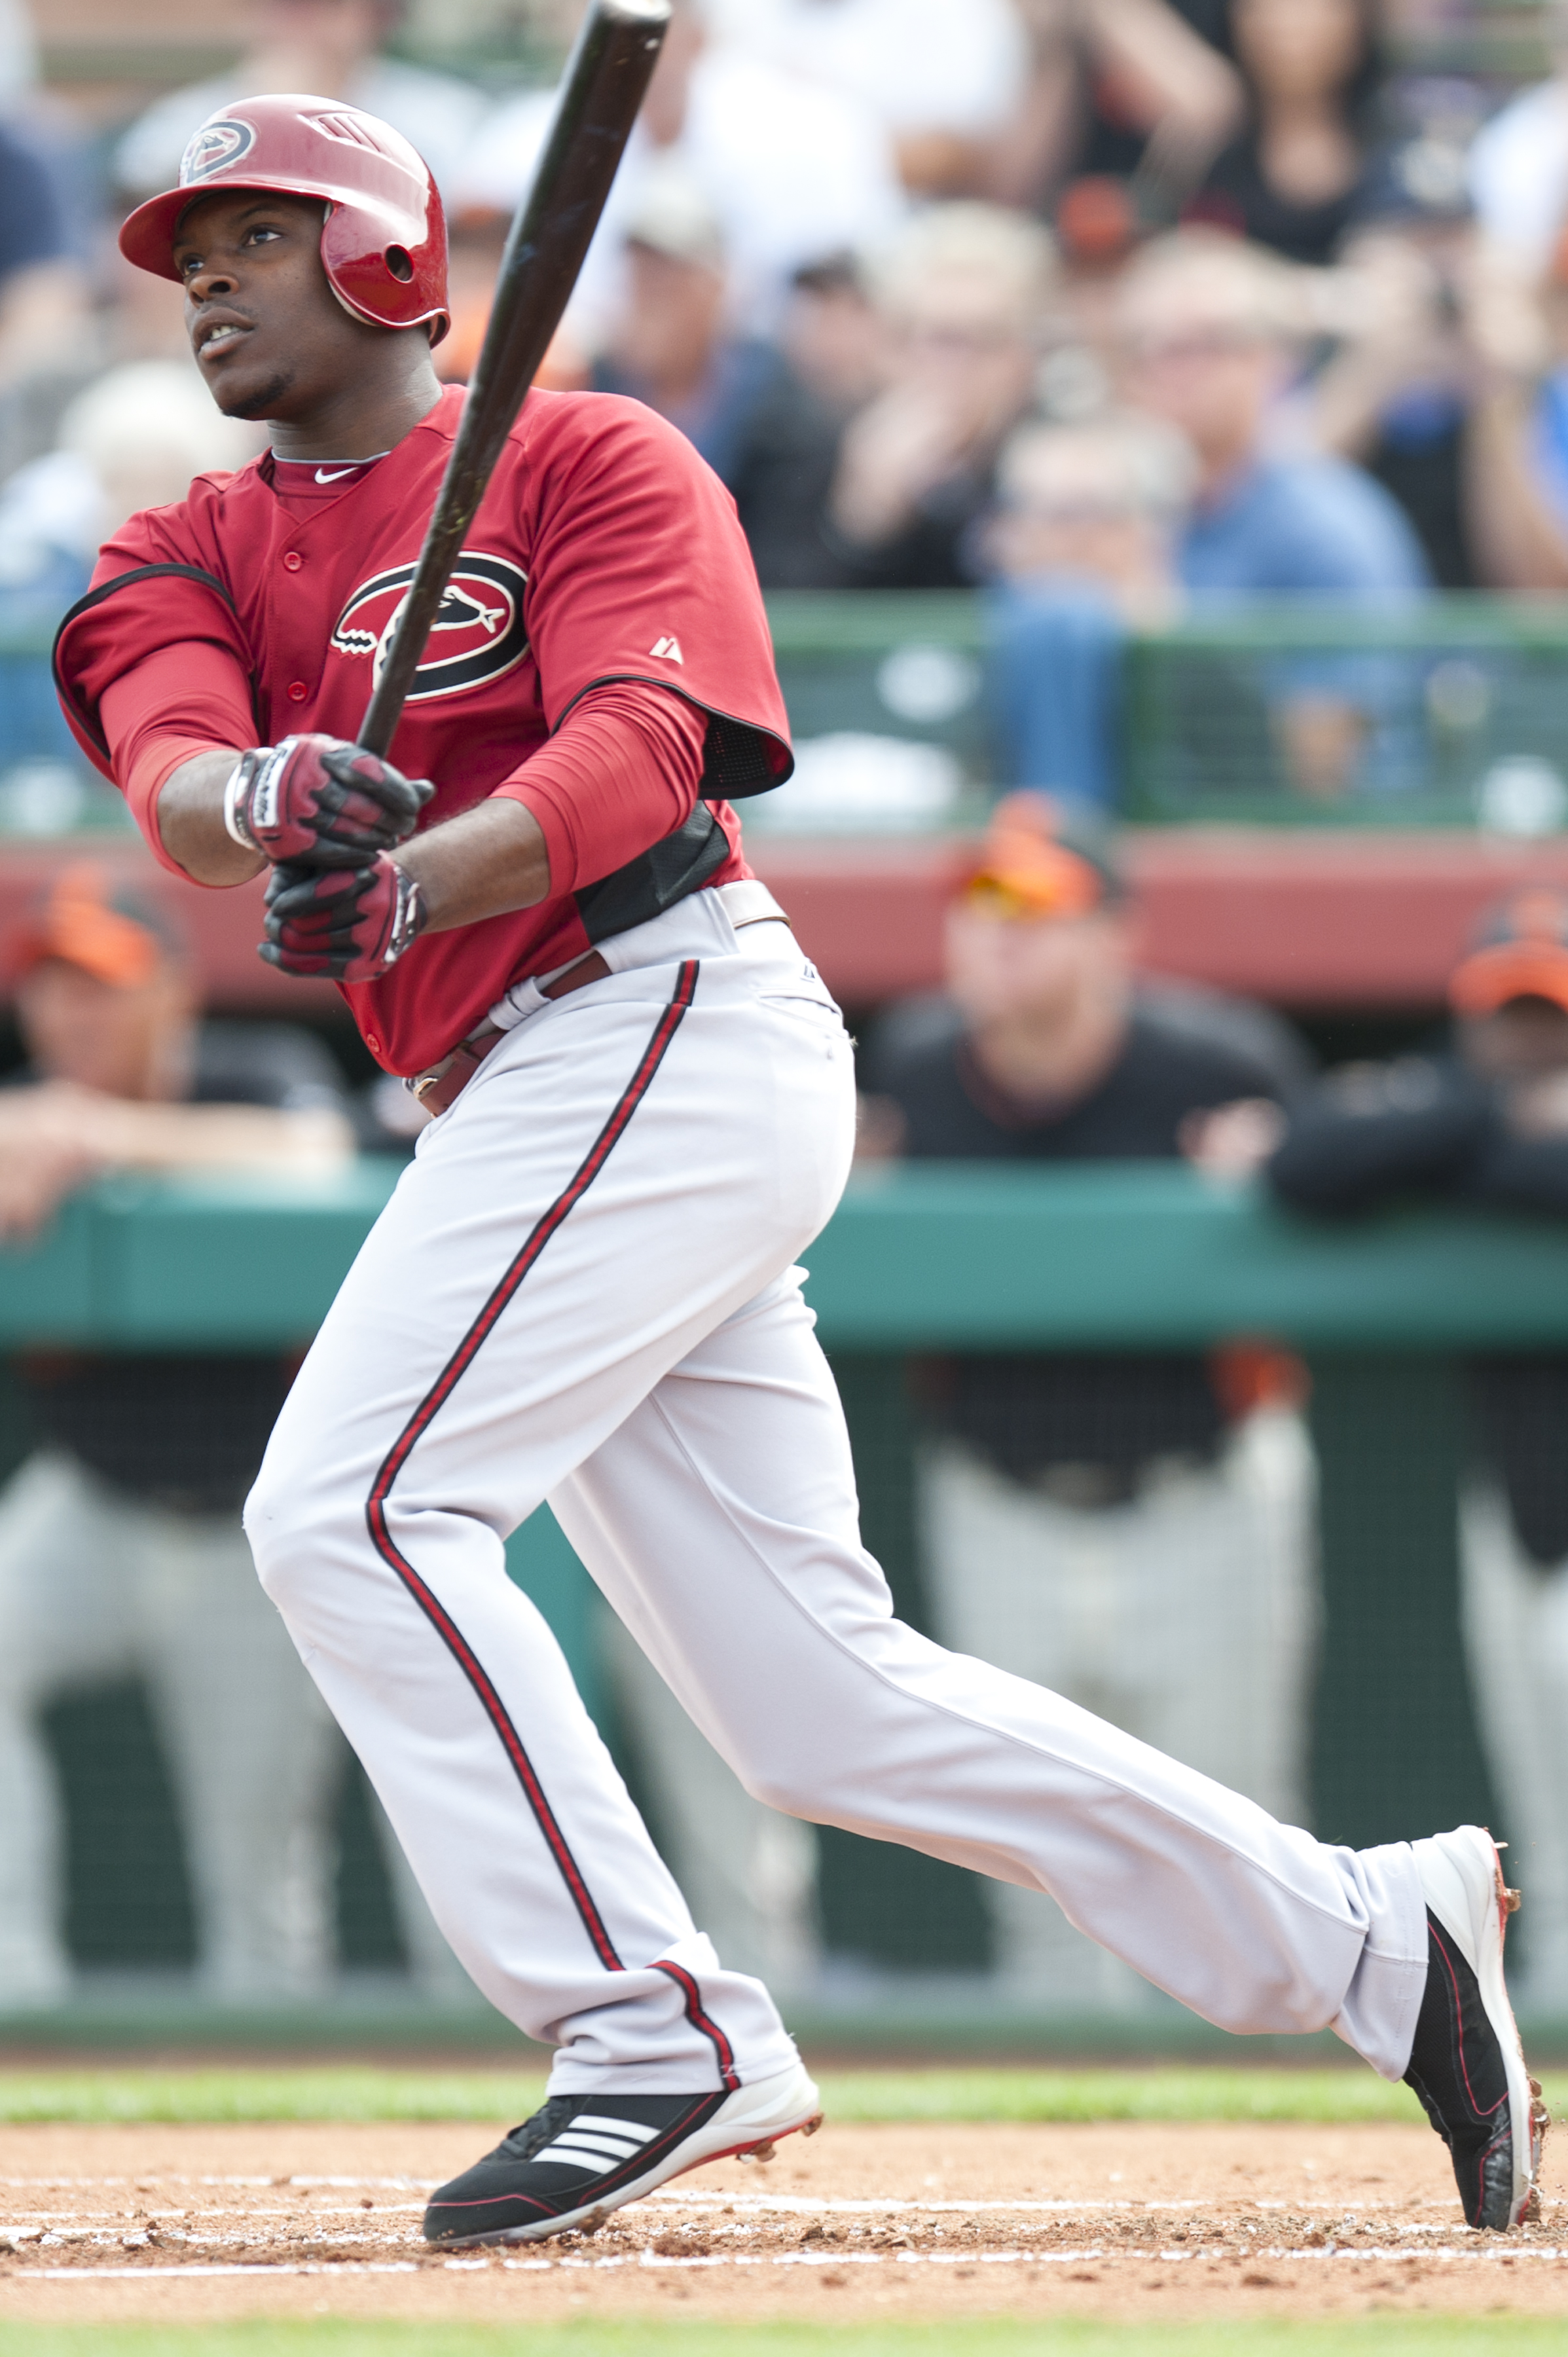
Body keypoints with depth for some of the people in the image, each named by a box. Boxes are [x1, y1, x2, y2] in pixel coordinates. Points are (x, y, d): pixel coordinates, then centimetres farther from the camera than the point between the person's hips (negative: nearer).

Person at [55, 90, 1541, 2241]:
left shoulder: (588, 461, 1)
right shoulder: (189, 558, 17)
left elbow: (638, 749, -17)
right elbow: (169, 774, -5)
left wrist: (422, 878, -35)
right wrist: (271, 799, -29)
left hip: (669, 1020, -7)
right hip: (538, 1100, 7)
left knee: (355, 1507, -20)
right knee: (821, 1704, 5)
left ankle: (650, 2032, -21)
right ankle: (1371, 1937, 13)